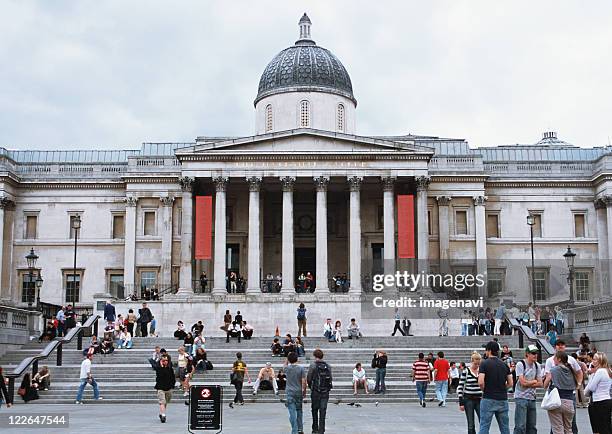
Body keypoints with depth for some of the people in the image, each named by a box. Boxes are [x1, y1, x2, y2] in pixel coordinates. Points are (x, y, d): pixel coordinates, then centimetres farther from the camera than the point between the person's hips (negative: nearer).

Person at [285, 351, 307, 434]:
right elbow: (304, 381, -6)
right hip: (299, 392, 1)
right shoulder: (301, 368, -5)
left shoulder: (287, 368, -3)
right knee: (299, 410, 16)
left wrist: (287, 359, 21)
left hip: (290, 393, -1)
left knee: (292, 412, -4)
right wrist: (304, 391, 4)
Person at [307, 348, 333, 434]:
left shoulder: (313, 365, -7)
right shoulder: (328, 366, 3)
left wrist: (311, 386, 10)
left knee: (314, 410, 12)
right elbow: (330, 379, 2)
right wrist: (328, 387, 13)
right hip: (325, 391, 2)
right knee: (323, 410, 3)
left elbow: (308, 379, -7)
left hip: (315, 391, -2)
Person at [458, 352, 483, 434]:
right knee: (471, 425, 2)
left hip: (479, 399, 3)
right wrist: (461, 402, -8)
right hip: (468, 400, -3)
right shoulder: (465, 371, -6)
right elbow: (460, 387, -4)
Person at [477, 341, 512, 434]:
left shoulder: (484, 364, -7)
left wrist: (485, 390, 2)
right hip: (503, 399, 5)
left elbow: (481, 382, -16)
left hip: (488, 399, -5)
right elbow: (510, 384, 7)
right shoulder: (504, 365, 9)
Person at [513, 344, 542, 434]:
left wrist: (528, 383, -10)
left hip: (532, 398, 7)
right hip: (521, 398, -7)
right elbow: (523, 382, -16)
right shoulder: (520, 364, -9)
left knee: (532, 427, 10)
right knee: (520, 426, -10)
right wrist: (534, 381, 0)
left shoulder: (537, 366, 10)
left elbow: (540, 384, 4)